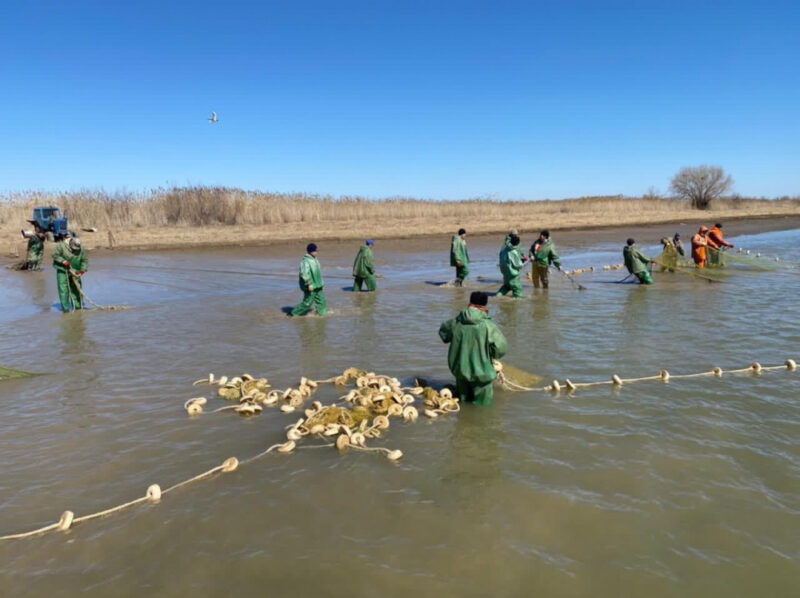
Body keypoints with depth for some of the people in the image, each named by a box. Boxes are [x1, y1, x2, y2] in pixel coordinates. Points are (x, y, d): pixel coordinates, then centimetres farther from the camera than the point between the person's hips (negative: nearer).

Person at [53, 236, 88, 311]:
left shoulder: (81, 249, -7)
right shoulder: (62, 245, -16)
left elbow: (85, 260, 2)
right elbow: (55, 255, -11)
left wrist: (83, 270, -11)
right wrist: (64, 262, -21)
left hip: (74, 271, 3)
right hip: (62, 270, -3)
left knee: (76, 288, 6)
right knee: (63, 288, -6)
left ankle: (78, 306, 17)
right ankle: (65, 308, -2)